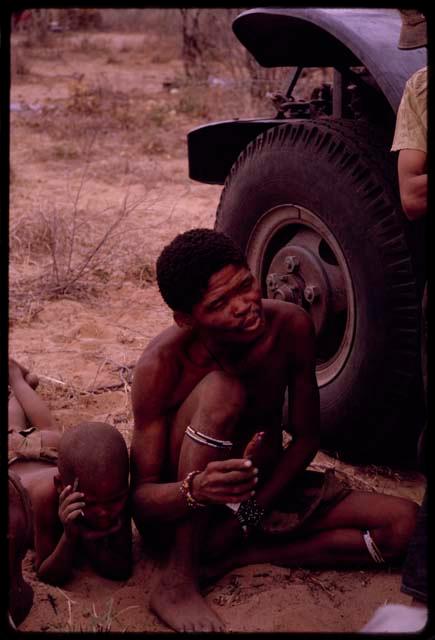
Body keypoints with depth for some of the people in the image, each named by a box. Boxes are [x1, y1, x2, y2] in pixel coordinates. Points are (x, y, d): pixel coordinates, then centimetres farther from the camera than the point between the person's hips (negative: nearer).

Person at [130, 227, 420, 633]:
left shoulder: (290, 327, -16)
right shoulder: (163, 364, -26)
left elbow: (306, 439, -5)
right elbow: (140, 500, -25)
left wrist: (249, 514, -16)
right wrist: (195, 491, -48)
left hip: (268, 490, 5)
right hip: (183, 515, -4)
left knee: (406, 523, -14)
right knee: (220, 392, -34)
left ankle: (240, 554, -10)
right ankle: (177, 581, -25)